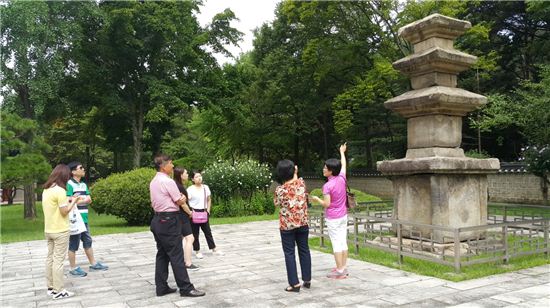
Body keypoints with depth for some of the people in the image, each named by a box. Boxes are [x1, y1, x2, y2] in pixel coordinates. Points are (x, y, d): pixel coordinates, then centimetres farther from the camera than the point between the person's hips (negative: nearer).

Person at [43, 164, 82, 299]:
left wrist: (67, 201, 14)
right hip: (60, 231, -8)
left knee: (50, 258, 13)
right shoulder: (60, 190, -18)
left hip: (48, 230, 8)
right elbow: (64, 212, -17)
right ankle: (58, 291, 2)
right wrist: (73, 202, -4)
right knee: (58, 260, -3)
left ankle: (51, 288, 20)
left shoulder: (46, 190, 8)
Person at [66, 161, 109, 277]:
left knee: (87, 241, 15)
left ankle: (93, 264, 26)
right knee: (73, 244, 2)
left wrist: (78, 199, -11)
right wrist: (83, 200, -9)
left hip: (84, 218, 8)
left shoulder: (84, 185, 13)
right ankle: (73, 268, 12)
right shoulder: (69, 184, -12)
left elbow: (89, 200, 8)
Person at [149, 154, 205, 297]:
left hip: (157, 219, 9)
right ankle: (186, 288, -1)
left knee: (162, 254, 12)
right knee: (176, 255, -6)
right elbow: (180, 201, -11)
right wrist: (183, 197, 10)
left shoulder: (153, 182, 13)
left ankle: (161, 287, 16)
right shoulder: (168, 181, -15)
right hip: (169, 221, -9)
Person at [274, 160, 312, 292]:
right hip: (303, 223, 4)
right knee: (304, 250, 15)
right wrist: (295, 173, 27)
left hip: (287, 225, -4)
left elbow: (277, 203, 2)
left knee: (289, 253, 4)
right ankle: (307, 280, 23)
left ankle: (294, 284, 5)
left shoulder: (280, 189, -16)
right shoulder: (301, 182, -5)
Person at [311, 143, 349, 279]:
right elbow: (343, 165, 15)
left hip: (332, 219, -7)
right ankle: (344, 268, 20)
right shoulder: (342, 178, -3)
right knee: (343, 242, 11)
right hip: (343, 216, 7)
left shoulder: (327, 186, -20)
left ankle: (339, 271, 5)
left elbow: (326, 204, -20)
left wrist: (317, 199, -1)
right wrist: (342, 152, 31)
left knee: (336, 243, -1)